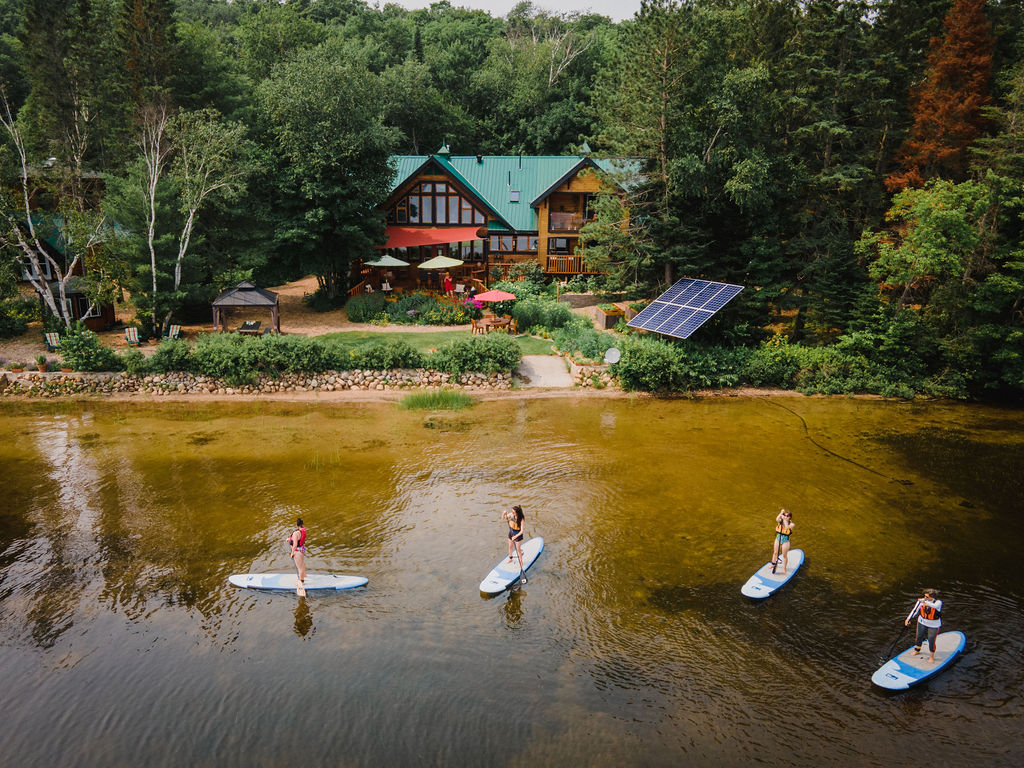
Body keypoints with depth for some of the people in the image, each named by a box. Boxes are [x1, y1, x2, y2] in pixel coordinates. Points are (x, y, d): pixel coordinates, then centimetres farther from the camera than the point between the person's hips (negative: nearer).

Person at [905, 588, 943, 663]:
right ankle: (917, 650, 44)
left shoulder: (938, 602, -22)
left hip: (933, 625, -4)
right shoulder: (921, 601, -13)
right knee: (919, 637, 18)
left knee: (931, 640, 1)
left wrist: (925, 602, -58)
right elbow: (915, 610, -11)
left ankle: (931, 656, 24)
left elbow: (935, 606, -45)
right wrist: (908, 619, -18)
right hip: (922, 622, 4)